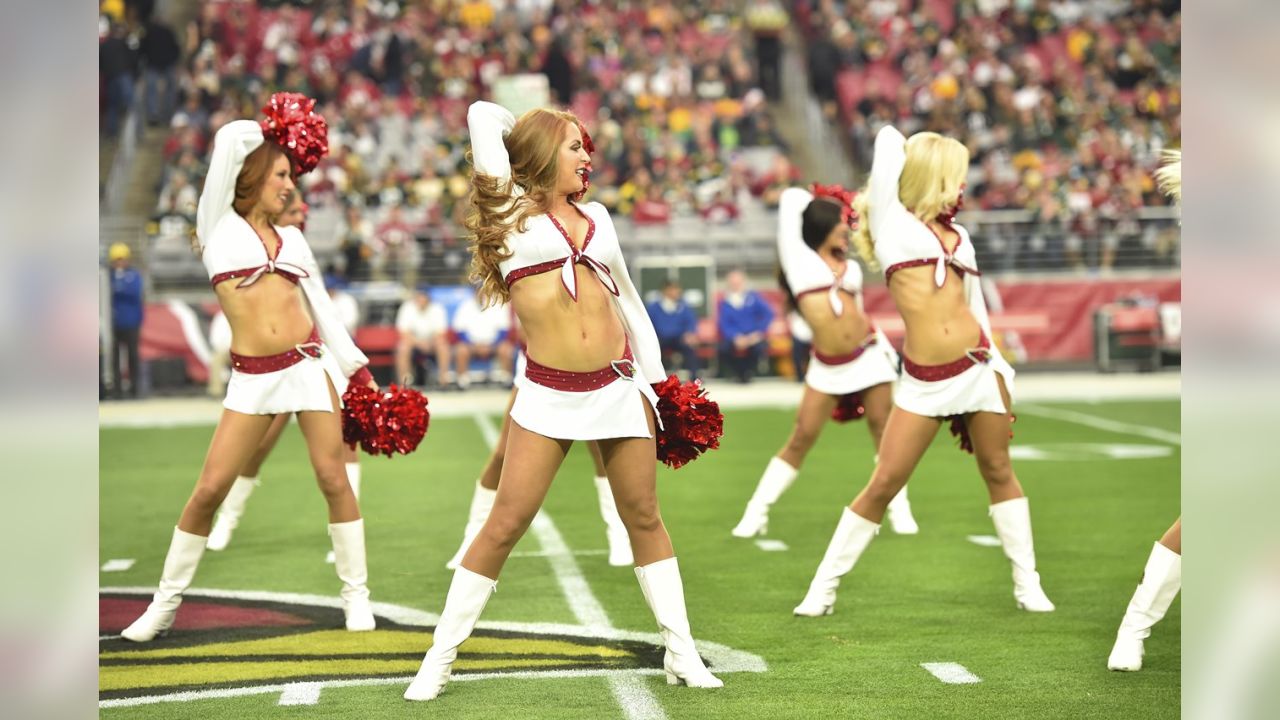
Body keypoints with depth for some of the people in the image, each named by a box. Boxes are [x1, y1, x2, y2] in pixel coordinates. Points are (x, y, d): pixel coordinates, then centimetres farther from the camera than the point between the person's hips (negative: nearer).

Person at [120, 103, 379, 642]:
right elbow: (232, 139, -5)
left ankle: (356, 593, 10)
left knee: (333, 478, -2)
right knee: (210, 487, -4)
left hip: (310, 364, 3)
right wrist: (275, 134, 12)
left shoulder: (291, 238, 14)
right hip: (252, 378, -3)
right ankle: (165, 603, 8)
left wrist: (355, 365, 14)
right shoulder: (220, 227, 3)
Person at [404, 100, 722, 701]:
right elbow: (482, 115, 4)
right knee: (506, 524, -5)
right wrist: (534, 130, 22)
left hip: (620, 385, 4)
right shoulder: (512, 210, 2)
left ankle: (681, 653, 15)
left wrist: (656, 376, 19)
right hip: (548, 396, -4)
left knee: (644, 516, 8)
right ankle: (438, 660, 3)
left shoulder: (596, 217, 14)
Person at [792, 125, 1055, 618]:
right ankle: (823, 587, 8)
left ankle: (1027, 582, 20)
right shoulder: (891, 224, 1)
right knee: (883, 485, -2)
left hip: (978, 367, 4)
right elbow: (888, 142, -1)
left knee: (998, 472, 11)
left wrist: (1000, 369, 15)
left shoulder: (958, 236, 15)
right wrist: (895, 137, 20)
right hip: (923, 384, -4)